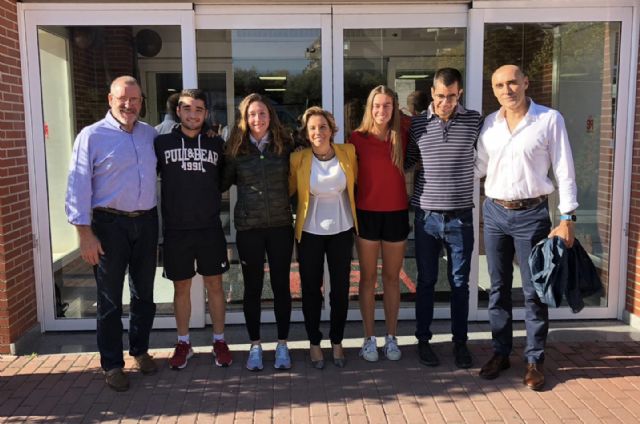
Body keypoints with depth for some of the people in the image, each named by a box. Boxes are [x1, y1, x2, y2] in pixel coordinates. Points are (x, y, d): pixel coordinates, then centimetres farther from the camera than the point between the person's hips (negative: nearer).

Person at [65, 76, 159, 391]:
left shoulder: (150, 134, 7)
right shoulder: (92, 136, -6)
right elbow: (78, 186, -9)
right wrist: (85, 233, -14)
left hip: (146, 222, 4)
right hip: (110, 224, -4)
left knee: (144, 293, 15)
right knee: (110, 299, 5)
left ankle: (140, 350, 33)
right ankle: (112, 364, 18)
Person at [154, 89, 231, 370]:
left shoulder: (217, 144, 5)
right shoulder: (162, 143, 2)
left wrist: (209, 197, 1)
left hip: (210, 228, 1)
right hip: (175, 229, 0)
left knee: (214, 284, 8)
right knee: (181, 286, 10)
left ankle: (219, 341, 22)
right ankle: (183, 343, 25)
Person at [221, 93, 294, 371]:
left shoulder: (285, 145, 1)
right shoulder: (235, 148, 0)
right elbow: (223, 182, 9)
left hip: (280, 225, 0)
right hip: (248, 227, 0)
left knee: (281, 285, 8)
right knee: (252, 287, 9)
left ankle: (282, 344, 22)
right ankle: (255, 345, 23)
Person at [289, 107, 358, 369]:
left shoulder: (348, 153, -6)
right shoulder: (298, 159, -9)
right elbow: (288, 190, 2)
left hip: (342, 230, 1)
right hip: (310, 232, -1)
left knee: (341, 288, 9)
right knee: (311, 289, 8)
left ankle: (337, 342, 27)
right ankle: (314, 343, 25)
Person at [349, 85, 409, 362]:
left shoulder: (402, 138, 1)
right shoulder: (358, 138, -4)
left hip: (396, 213, 2)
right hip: (367, 213, -1)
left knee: (392, 277, 10)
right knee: (368, 277, 7)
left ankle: (391, 338, 22)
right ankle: (369, 339, 18)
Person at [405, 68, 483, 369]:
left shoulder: (474, 121, -1)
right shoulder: (417, 124, 0)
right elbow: (405, 162, 10)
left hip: (460, 216, 0)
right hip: (427, 215, 0)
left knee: (460, 282, 10)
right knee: (426, 281, 10)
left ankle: (460, 341, 25)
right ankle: (423, 340, 24)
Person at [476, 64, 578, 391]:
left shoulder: (550, 119, -6)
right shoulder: (490, 123, 5)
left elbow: (564, 171, -6)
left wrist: (567, 218, -10)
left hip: (531, 214, -4)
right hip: (494, 211, 4)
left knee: (533, 290, 3)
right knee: (498, 288, 11)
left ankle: (535, 360, 16)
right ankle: (501, 352, 24)